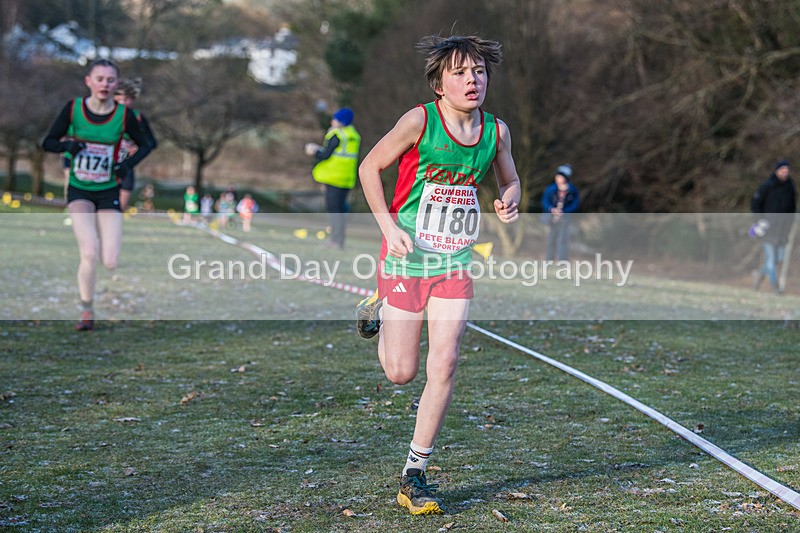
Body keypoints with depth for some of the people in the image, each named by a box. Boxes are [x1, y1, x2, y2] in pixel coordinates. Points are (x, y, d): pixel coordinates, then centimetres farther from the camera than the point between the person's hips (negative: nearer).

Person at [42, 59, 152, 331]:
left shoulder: (124, 115, -7)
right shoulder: (73, 109, -8)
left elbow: (145, 145, 7)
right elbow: (48, 143, 0)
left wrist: (128, 164, -11)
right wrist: (67, 144, -21)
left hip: (109, 192, 1)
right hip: (79, 190, -1)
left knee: (111, 262, -9)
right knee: (90, 252, -22)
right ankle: (86, 312, -1)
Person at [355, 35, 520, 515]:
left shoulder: (496, 131, 0)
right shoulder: (419, 121, -13)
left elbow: (510, 180, 17)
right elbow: (370, 167, -3)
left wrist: (510, 202, -7)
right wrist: (389, 226, -12)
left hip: (456, 260, 3)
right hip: (407, 256, -3)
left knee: (444, 368, -6)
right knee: (401, 372, 2)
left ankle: (415, 474, 6)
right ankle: (379, 309, 36)